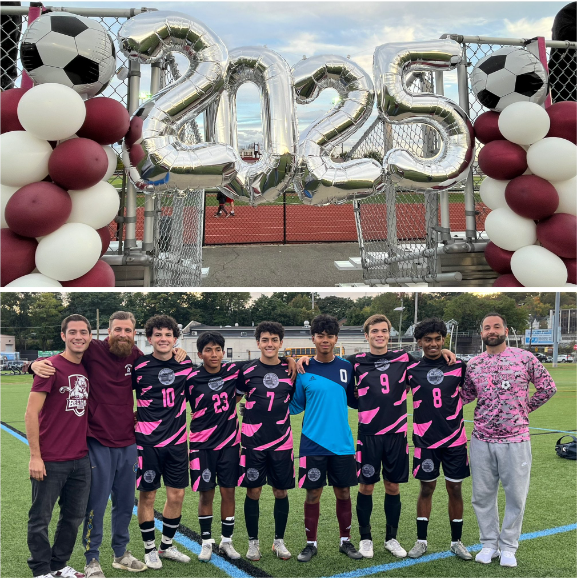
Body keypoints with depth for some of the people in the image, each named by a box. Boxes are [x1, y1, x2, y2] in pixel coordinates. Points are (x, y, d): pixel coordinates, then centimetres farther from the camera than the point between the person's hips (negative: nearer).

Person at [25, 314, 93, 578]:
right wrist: (35, 456, -15)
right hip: (50, 462, -6)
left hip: (80, 460, 6)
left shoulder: (87, 370, 9)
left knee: (74, 516, 15)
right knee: (40, 519, 7)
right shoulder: (51, 367, -11)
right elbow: (31, 413, -13)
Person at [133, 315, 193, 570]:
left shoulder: (186, 364, 2)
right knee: (147, 495, 5)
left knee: (176, 495, 9)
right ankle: (150, 549, 24)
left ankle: (167, 545, 29)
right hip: (147, 442, -3)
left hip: (177, 440, 3)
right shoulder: (139, 367, -8)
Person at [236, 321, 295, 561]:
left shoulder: (289, 371, 3)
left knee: (281, 491, 7)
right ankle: (253, 542, 19)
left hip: (282, 441, 2)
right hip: (253, 441, -1)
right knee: (253, 491, 3)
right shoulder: (248, 370, -1)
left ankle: (279, 541, 24)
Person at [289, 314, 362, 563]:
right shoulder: (303, 370, -3)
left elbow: (354, 400, 12)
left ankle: (345, 541, 28)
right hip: (313, 444, -2)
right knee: (313, 494, 6)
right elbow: (296, 405, 4)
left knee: (344, 493, 11)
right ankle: (311, 544, 22)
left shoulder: (346, 367, 3)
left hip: (342, 444, 2)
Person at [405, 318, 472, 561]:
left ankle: (456, 541, 24)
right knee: (426, 488, 8)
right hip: (426, 440, -1)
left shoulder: (458, 366, -1)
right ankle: (421, 541, 22)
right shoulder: (411, 369, -3)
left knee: (455, 489, 8)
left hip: (455, 439, 1)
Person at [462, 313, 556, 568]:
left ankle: (508, 547, 21)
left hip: (515, 440, -2)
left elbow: (548, 388, 4)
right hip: (481, 440, 3)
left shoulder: (524, 358, -3)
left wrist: (525, 408, 5)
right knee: (482, 495, 8)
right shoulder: (474, 364, 6)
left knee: (516, 495, 5)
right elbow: (466, 395, 15)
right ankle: (489, 544, 24)